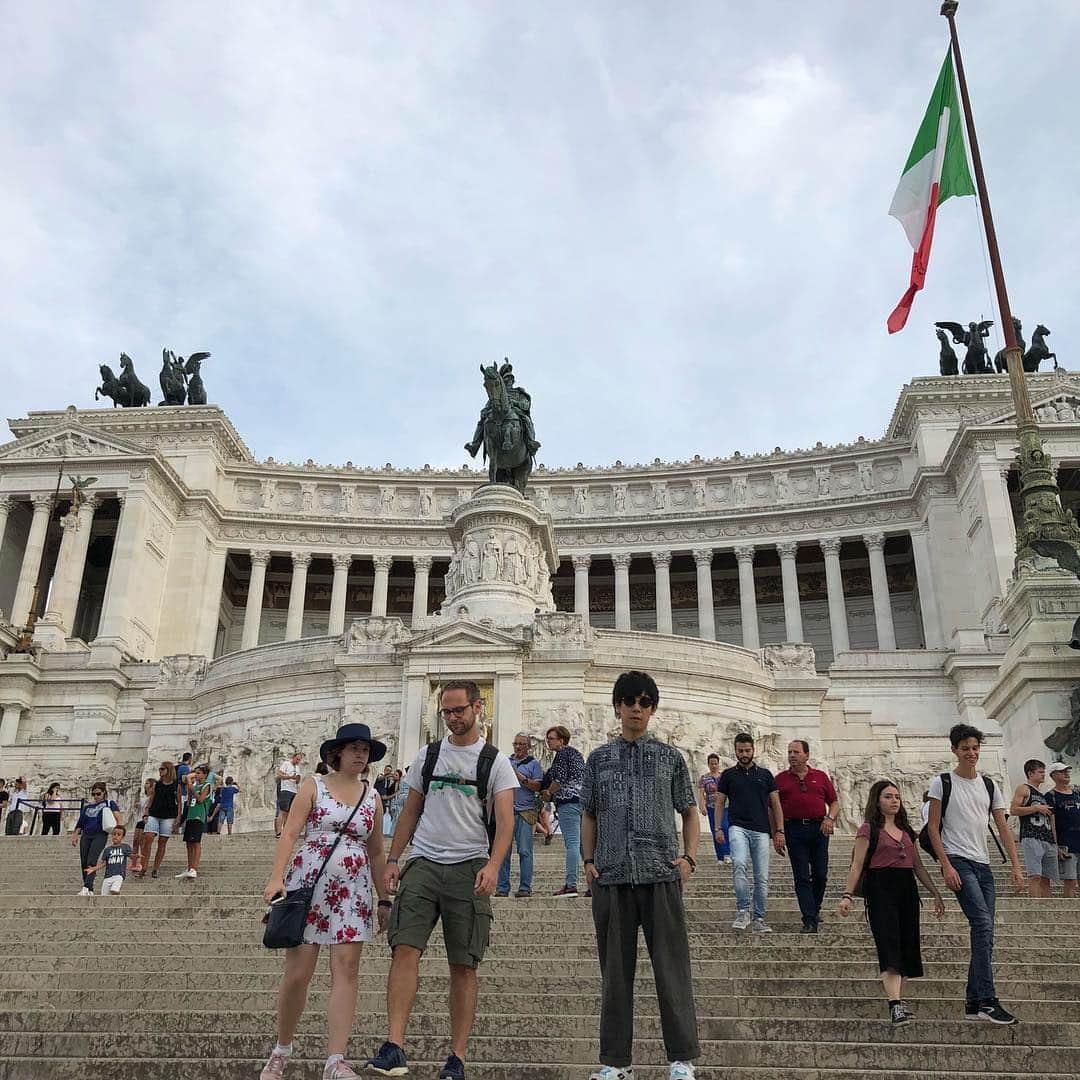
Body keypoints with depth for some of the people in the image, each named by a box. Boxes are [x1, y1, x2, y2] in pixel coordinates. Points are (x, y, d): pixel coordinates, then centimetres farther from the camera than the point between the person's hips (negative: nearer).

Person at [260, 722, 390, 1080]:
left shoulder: (372, 797, 11)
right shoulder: (314, 786, 1)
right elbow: (290, 834, -7)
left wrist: (384, 899, 13)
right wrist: (277, 878, -20)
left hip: (352, 893, 3)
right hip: (307, 886, -3)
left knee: (346, 970, -6)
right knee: (297, 973, 0)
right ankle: (282, 1050, 21)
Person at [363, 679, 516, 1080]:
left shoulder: (495, 762, 3)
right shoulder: (427, 756, 13)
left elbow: (505, 820, -6)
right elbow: (410, 812, 18)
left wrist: (493, 865, -22)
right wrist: (392, 859, 8)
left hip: (468, 868, -2)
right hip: (423, 864, 2)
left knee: (463, 966, 1)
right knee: (405, 949, -13)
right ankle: (394, 1048, -14)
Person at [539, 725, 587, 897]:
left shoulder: (562, 753, -5)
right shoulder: (576, 752, 22)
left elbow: (559, 779, -13)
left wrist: (548, 793, 3)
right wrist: (550, 791, 19)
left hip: (568, 801, -9)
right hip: (584, 799, 9)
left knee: (572, 843, -12)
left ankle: (571, 885, -14)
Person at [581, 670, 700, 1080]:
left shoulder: (670, 757, 9)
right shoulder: (599, 758, 11)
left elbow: (690, 812, 13)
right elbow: (589, 815, 16)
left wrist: (689, 857, 0)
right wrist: (588, 862, 5)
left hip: (662, 875, -1)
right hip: (611, 877, 2)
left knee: (671, 967, -1)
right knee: (615, 970, 7)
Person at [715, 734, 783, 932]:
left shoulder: (765, 774, 12)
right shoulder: (728, 775, 9)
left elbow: (775, 804, 12)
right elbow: (720, 803, 11)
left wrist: (779, 831, 4)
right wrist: (718, 828, -1)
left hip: (761, 831, 2)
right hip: (738, 827, -2)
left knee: (762, 877, 1)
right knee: (740, 864, -26)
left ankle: (759, 919, 13)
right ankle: (742, 911, -15)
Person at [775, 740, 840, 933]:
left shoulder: (821, 777, 12)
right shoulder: (780, 779, 8)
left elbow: (834, 802, 13)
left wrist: (830, 818, -7)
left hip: (819, 829, 1)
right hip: (794, 830, -1)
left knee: (821, 875, 4)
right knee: (802, 877, -3)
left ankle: (815, 909, 29)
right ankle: (809, 921, -3)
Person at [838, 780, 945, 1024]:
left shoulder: (907, 831, 19)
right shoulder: (869, 829, 1)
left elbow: (918, 866, 24)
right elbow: (857, 864, -4)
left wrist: (935, 893, 19)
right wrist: (847, 895, -13)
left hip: (907, 888, 6)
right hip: (881, 888, -6)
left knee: (907, 946, 4)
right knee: (889, 945, -15)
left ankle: (898, 1001, 13)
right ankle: (895, 1005, -22)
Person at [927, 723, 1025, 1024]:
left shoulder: (989, 785, 13)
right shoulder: (942, 783, -2)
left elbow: (1003, 827, 11)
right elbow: (933, 827, -4)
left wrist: (1016, 866, 1)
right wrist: (946, 866, -12)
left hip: (983, 864, 6)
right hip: (957, 861, -6)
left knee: (984, 932, 4)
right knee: (983, 925, -19)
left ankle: (973, 1003, 11)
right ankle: (988, 1001, -18)